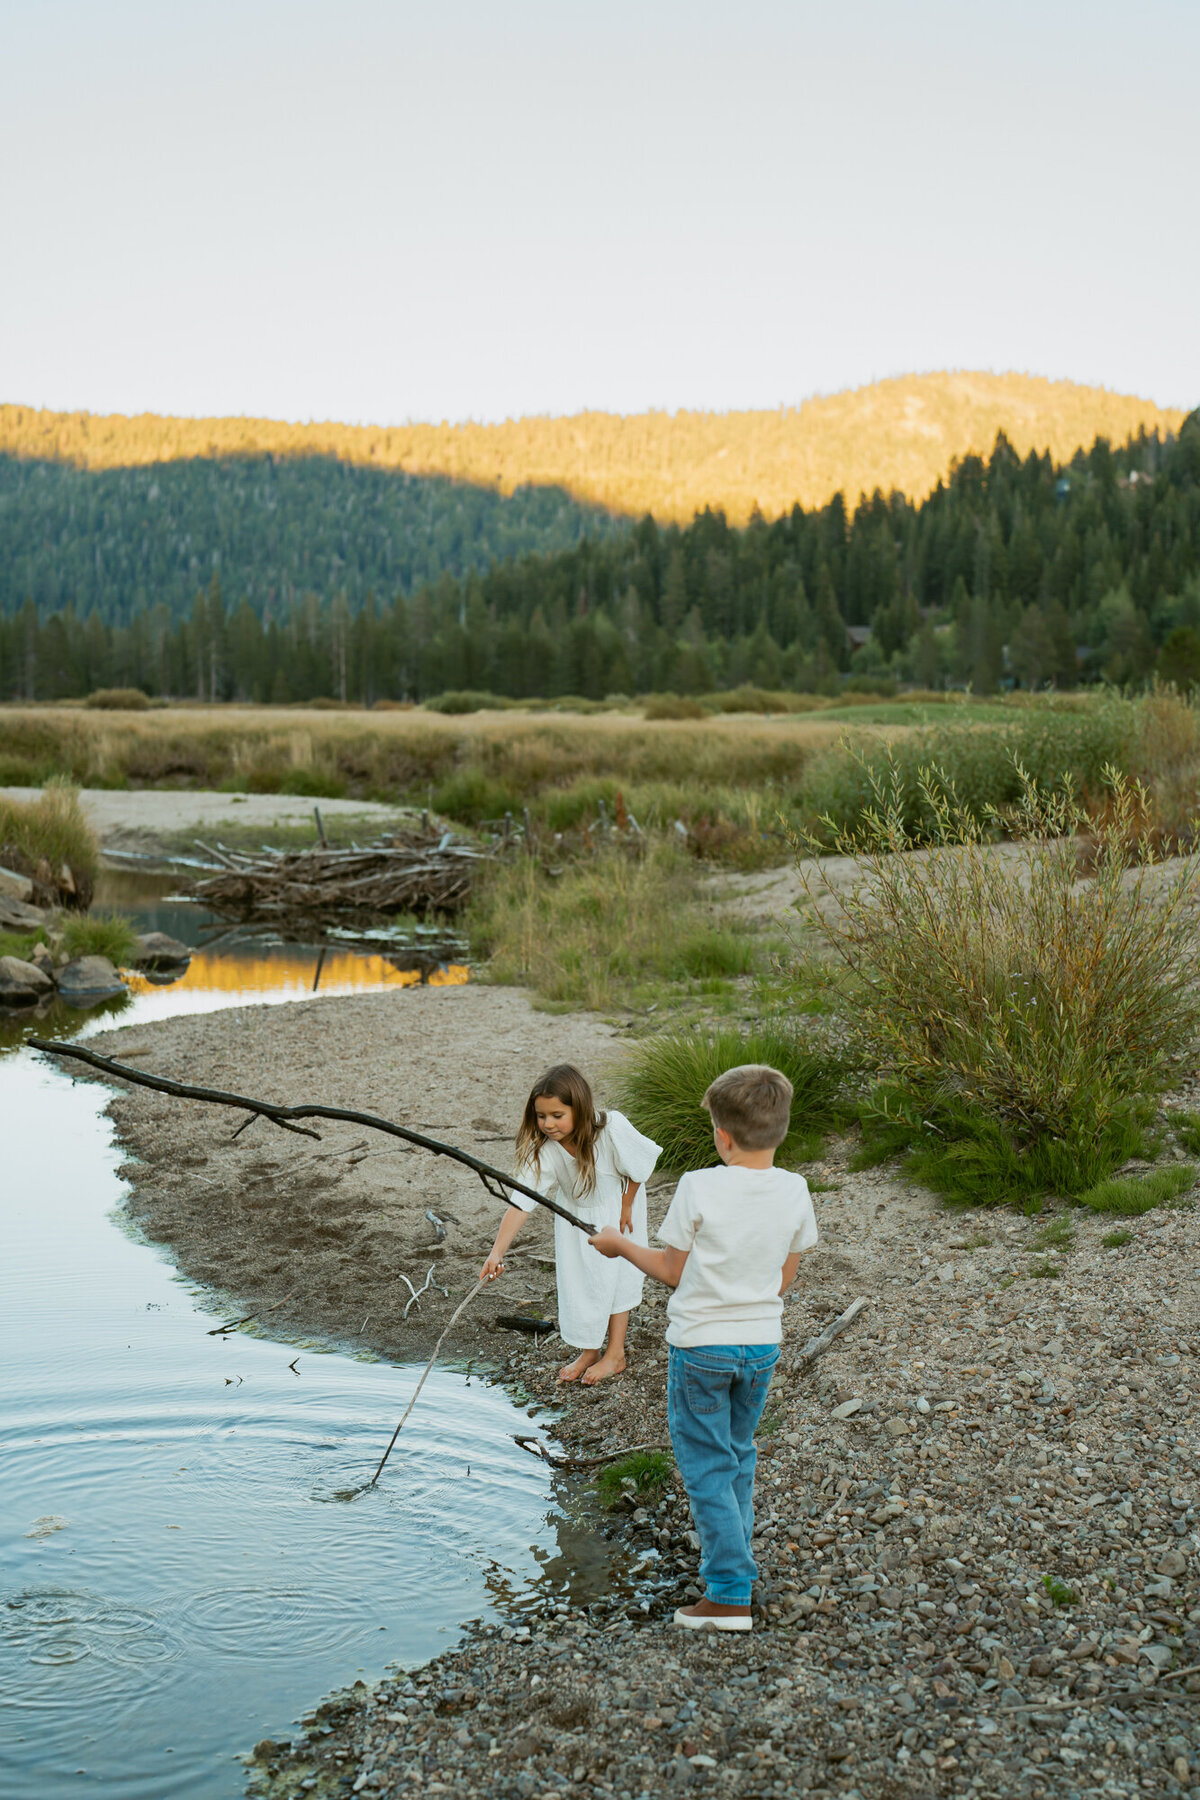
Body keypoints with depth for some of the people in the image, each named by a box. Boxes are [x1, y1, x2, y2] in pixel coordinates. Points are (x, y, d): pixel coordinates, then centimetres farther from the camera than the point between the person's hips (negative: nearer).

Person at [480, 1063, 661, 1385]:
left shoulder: (612, 1130, -37)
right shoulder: (542, 1151, -31)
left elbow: (640, 1164, -18)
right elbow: (521, 1204, -35)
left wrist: (627, 1205, -10)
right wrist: (497, 1251, -43)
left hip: (616, 1206, -3)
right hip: (575, 1213, 3)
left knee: (614, 1276, 5)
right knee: (576, 1279, 8)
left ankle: (615, 1355, 22)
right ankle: (589, 1351, 28)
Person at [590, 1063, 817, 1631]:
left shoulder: (699, 1188, -19)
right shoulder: (795, 1191, -6)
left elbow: (672, 1271, -8)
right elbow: (783, 1280, 3)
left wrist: (620, 1245, 8)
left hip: (700, 1345, -4)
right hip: (762, 1343, 5)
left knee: (707, 1465, 4)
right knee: (738, 1456, 23)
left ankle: (730, 1595, 3)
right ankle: (730, 1559, 35)